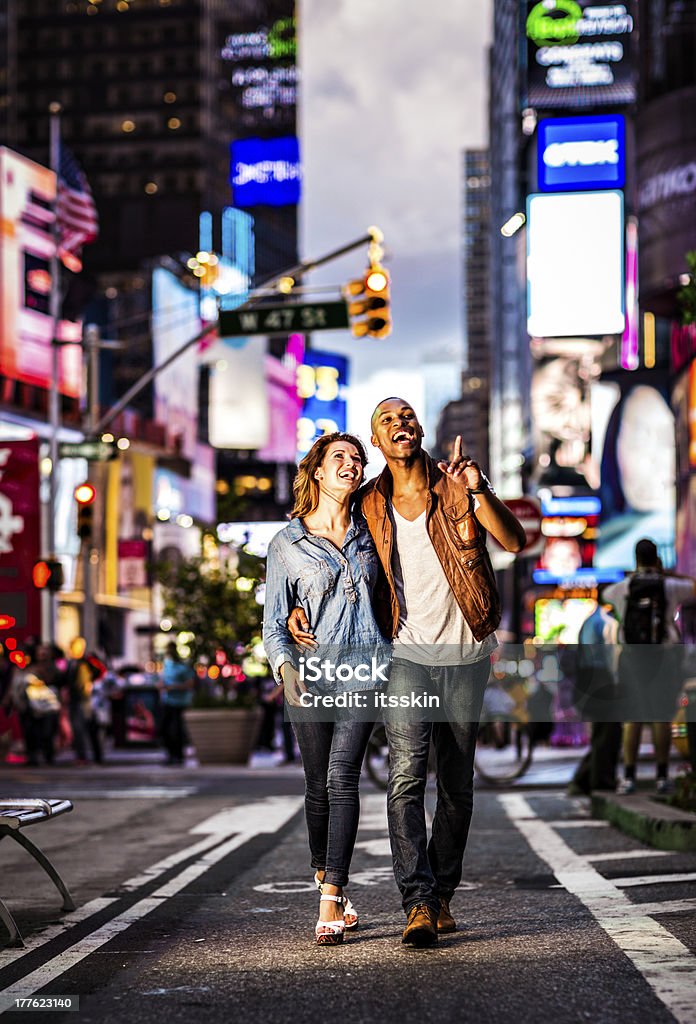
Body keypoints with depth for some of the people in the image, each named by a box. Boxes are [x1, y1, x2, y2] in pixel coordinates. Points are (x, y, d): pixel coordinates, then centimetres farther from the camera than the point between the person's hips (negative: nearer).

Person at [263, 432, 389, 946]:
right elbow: (274, 625, 2)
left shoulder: (368, 531, 11)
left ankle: (330, 902, -15)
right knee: (319, 786, 5)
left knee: (342, 777, -13)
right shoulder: (286, 545, 4)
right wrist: (288, 671, -14)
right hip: (312, 675, 0)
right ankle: (329, 882, 26)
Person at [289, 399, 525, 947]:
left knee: (457, 785, 8)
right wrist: (300, 607, 0)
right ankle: (419, 902, -20)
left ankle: (442, 893, 21)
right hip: (408, 658, 0)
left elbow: (515, 541, -14)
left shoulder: (456, 486, -2)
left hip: (465, 657, 0)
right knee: (406, 777, -16)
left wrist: (479, 492, -30)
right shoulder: (369, 505, 3)